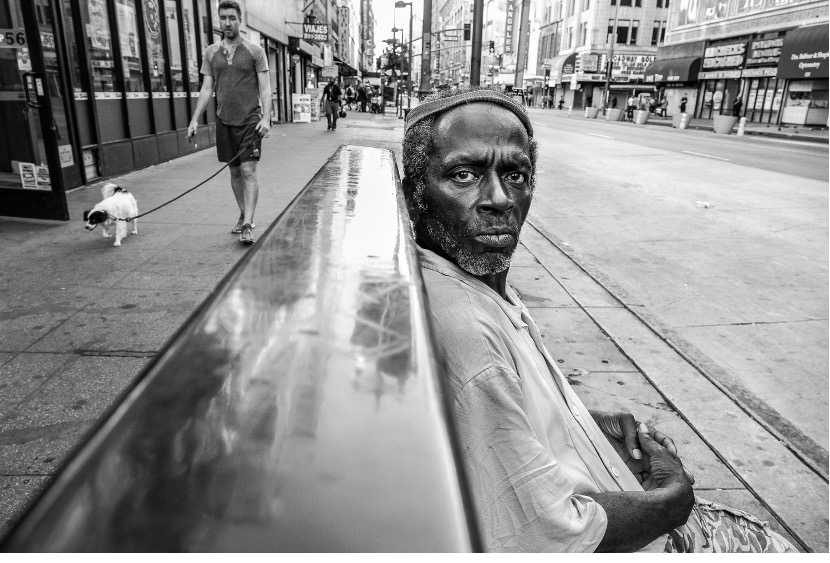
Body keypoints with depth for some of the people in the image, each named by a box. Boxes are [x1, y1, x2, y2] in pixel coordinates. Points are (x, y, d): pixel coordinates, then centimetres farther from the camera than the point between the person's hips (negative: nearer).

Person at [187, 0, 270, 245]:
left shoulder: (254, 50, 1)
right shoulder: (211, 52, 10)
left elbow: (265, 88, -3)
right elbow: (206, 89, 9)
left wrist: (266, 117, -16)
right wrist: (195, 119, 0)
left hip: (250, 120, -4)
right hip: (224, 121, 4)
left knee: (248, 172, -11)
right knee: (234, 172, 10)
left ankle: (247, 226, -13)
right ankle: (243, 215, 24)